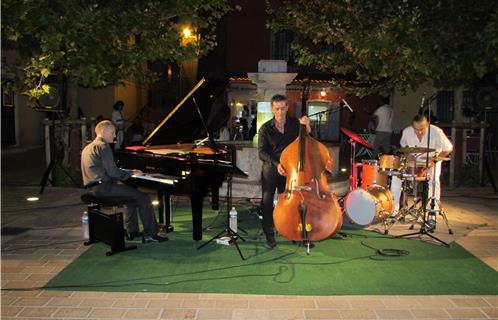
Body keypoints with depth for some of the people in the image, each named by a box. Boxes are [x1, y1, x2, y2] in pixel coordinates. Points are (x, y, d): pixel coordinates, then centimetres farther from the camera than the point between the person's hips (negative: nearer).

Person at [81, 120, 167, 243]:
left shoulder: (88, 148, 20)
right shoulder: (103, 146, -12)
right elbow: (112, 172, -18)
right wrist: (132, 173, -5)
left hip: (93, 186, 11)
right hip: (103, 187, -11)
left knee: (132, 192, 27)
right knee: (144, 197, -9)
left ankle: (132, 231, 26)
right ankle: (149, 235, -7)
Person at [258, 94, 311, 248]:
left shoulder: (295, 124, 3)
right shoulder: (265, 129, -3)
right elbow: (262, 152, -9)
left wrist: (307, 127, -18)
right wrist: (276, 164, -23)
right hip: (270, 168, -1)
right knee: (267, 201, -3)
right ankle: (269, 233, 11)